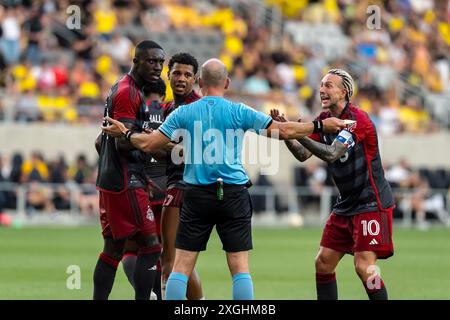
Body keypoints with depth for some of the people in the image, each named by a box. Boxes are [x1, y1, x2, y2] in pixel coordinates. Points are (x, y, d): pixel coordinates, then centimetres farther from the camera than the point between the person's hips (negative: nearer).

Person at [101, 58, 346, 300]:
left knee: (181, 265, 4)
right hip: (234, 195, -1)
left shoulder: (184, 113, 1)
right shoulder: (239, 112, -1)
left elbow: (148, 144, 2)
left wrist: (125, 133, 21)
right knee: (240, 266, 1)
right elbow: (284, 131, -2)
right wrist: (320, 126, 10)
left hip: (196, 195, 1)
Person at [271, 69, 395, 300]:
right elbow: (303, 155, 3)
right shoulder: (324, 120, 8)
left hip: (371, 202, -8)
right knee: (323, 262, 5)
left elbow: (332, 154, -28)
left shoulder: (357, 119, -18)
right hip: (345, 205, 8)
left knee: (364, 266, -16)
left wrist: (301, 135, -37)